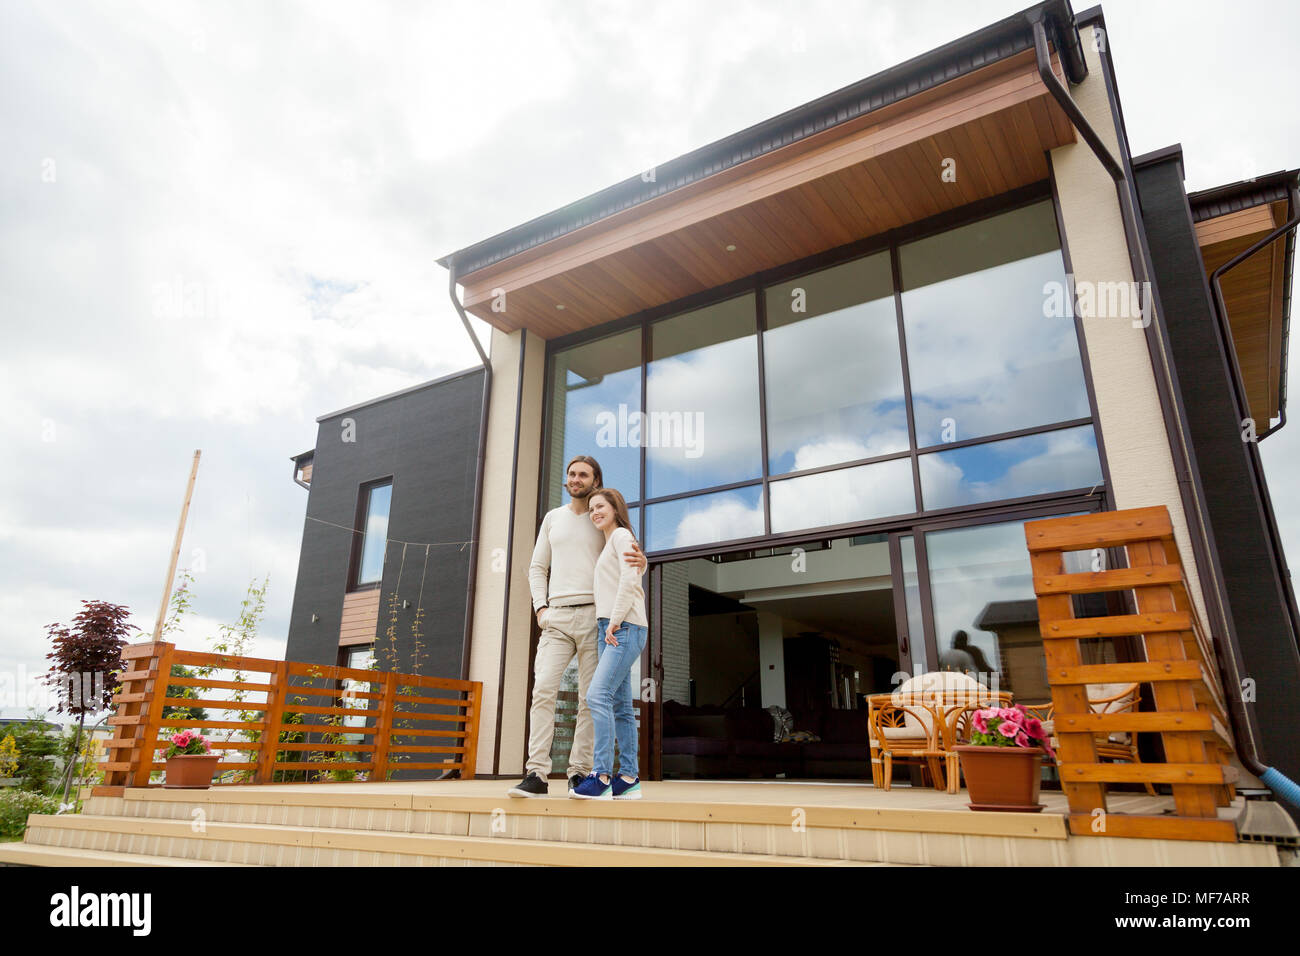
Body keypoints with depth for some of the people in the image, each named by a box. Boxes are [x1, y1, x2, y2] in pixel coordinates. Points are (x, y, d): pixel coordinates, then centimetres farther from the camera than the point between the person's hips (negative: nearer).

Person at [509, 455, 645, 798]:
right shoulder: (552, 518, 18)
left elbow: (628, 567, 8)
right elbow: (538, 568, 18)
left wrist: (641, 562, -19)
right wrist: (540, 608, 2)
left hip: (594, 615, -1)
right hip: (557, 618, 2)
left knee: (591, 698, -3)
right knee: (544, 689, -12)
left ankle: (579, 773, 4)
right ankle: (536, 775, -13)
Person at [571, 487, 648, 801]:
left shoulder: (621, 535, -1)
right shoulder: (608, 544, 26)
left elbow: (630, 580, -14)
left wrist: (615, 621, -17)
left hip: (625, 628, -9)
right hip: (609, 630, 9)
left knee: (598, 695, -19)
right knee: (620, 705, 5)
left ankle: (601, 775, -20)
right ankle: (628, 778, 7)